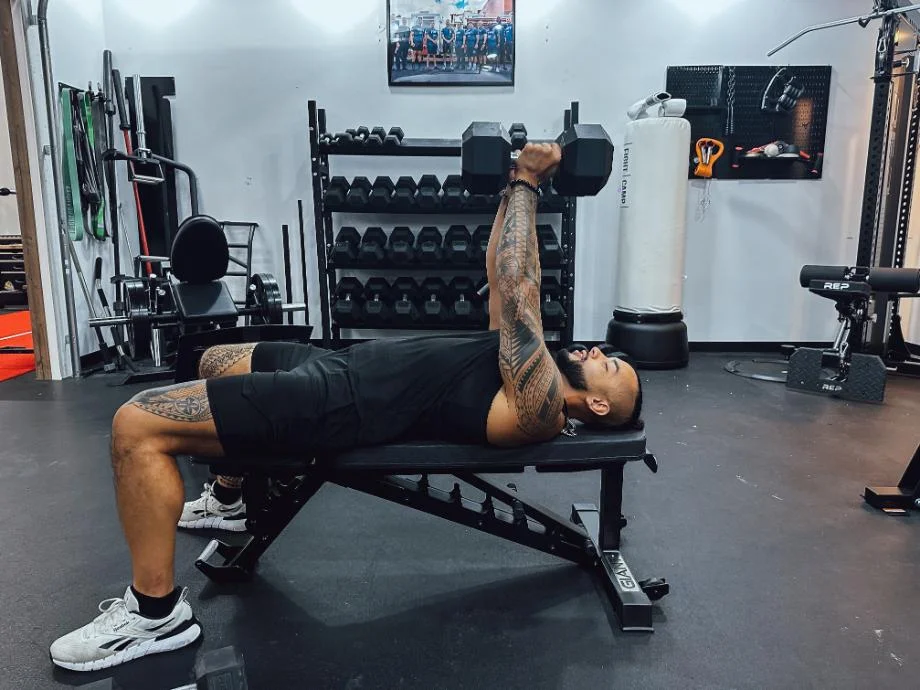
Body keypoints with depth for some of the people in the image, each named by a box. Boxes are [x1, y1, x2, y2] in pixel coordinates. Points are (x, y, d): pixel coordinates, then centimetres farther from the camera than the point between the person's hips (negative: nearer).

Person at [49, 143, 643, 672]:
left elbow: (518, 290, -21)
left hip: (345, 405, -10)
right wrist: (515, 187, 16)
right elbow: (506, 278, 20)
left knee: (138, 425, -17)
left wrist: (526, 183, -14)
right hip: (346, 367, 10)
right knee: (216, 362, 30)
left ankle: (157, 611, -1)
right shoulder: (537, 364, 14)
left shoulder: (539, 409, -15)